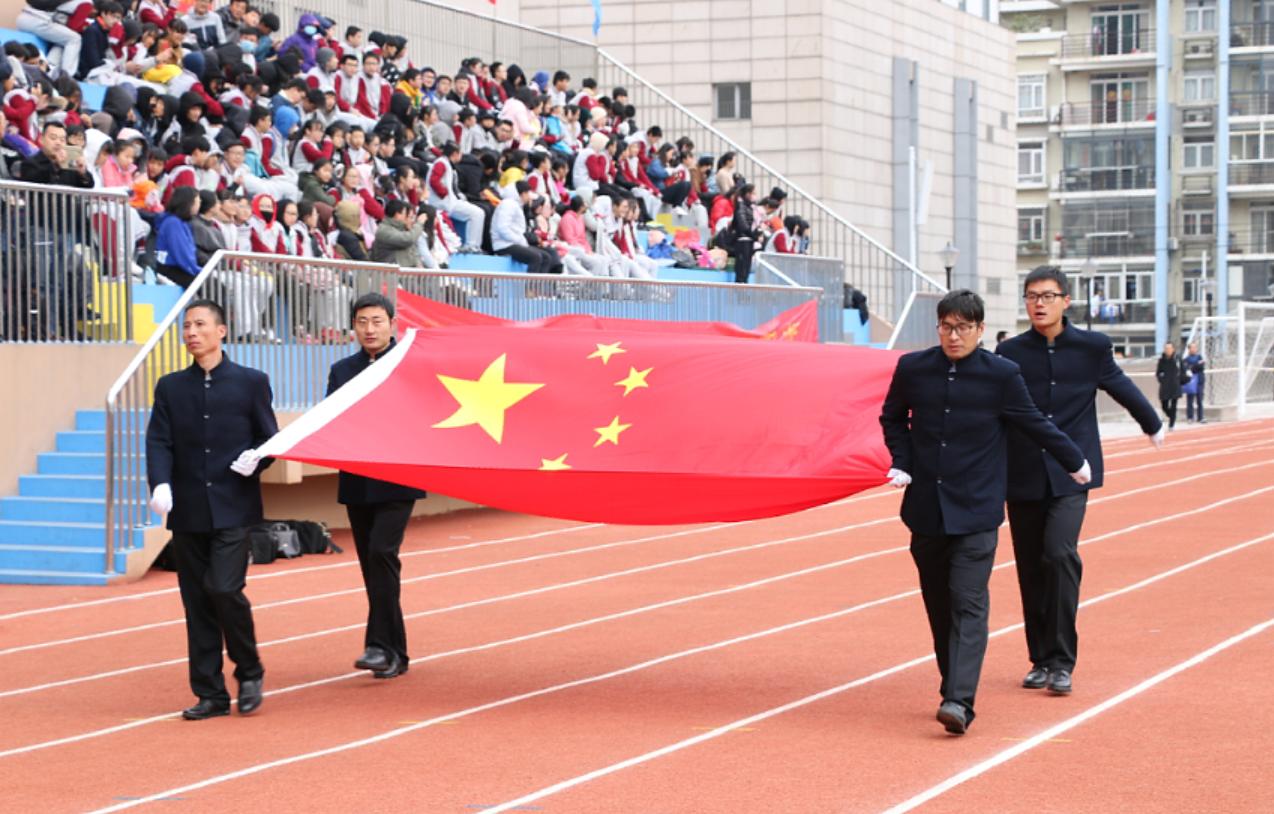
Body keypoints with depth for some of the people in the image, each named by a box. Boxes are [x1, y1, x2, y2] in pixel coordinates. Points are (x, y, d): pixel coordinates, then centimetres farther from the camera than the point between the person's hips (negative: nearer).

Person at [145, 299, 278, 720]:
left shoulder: (251, 382, 3)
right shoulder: (171, 387, 9)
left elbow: (269, 438, 6)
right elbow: (159, 442, 1)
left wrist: (255, 459, -16)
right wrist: (160, 484, -17)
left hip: (233, 508, -3)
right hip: (188, 510, 3)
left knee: (224, 590, -14)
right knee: (197, 603, 4)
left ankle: (249, 672, 9)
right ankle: (210, 694, 12)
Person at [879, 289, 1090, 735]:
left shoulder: (1001, 374, -5)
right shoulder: (912, 368, 1)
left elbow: (1035, 424, 9)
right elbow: (892, 417, 19)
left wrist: (1075, 462, 19)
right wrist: (902, 463, 5)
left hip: (976, 510, -3)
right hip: (926, 507, 3)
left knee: (969, 604, -12)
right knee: (938, 604, 10)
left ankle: (959, 702, -19)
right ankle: (953, 688, 24)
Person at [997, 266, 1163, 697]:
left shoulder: (1091, 347, 1)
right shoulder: (1010, 352, 1)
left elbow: (1120, 386, 18)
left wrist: (1152, 425, 34)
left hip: (1070, 473, -2)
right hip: (1023, 477, 2)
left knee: (1060, 553, -19)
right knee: (1031, 568, 6)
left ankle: (1062, 661, -12)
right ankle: (1041, 660, 18)